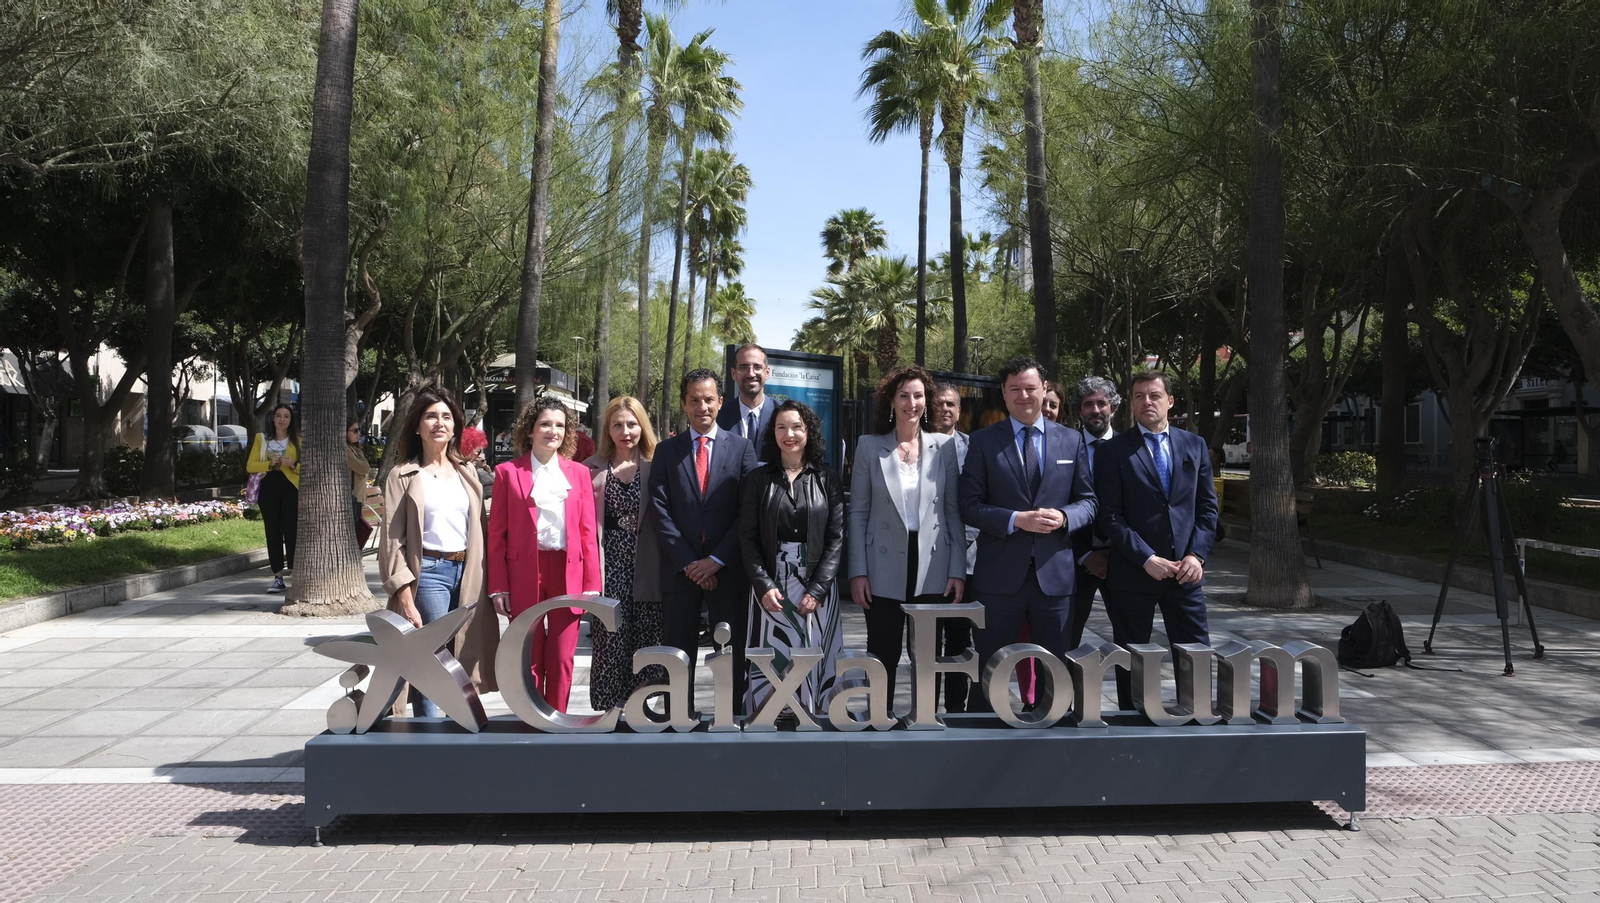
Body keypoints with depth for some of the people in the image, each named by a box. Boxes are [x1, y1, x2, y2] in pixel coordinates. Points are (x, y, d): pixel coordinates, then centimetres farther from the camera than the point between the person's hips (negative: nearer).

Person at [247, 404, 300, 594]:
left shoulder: (297, 440, 8)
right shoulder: (261, 438, 10)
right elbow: (250, 466, 4)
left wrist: (293, 465, -16)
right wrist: (269, 464, -13)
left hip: (291, 489, -2)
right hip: (268, 488, 2)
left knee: (291, 531, -7)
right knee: (273, 532, 2)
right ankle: (277, 577, 7)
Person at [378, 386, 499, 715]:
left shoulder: (467, 473, 14)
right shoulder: (403, 476, 1)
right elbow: (392, 542, -4)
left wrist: (486, 584, 3)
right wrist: (406, 601, -12)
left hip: (467, 573, 5)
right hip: (428, 574, -4)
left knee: (463, 664, 6)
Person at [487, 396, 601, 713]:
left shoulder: (579, 473, 9)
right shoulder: (508, 472, 3)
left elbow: (588, 533, 6)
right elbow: (497, 534, 1)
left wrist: (592, 585, 0)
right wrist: (498, 587, -5)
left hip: (568, 575, 2)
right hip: (525, 575, -1)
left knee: (562, 660, 4)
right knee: (529, 660, 6)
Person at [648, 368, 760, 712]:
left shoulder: (742, 448, 5)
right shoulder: (667, 451, 8)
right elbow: (659, 511, 0)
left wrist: (716, 560, -9)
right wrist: (688, 562, -8)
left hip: (727, 568, -1)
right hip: (680, 567, 1)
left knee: (733, 651, 3)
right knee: (679, 654, 6)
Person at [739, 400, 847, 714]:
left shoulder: (827, 479, 4)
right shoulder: (758, 479, 6)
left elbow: (836, 538, 0)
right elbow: (748, 538, 2)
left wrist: (817, 590, -10)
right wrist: (764, 585, -11)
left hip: (816, 585, 0)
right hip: (770, 585, 0)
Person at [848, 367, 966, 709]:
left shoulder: (943, 445, 4)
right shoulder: (869, 445, 1)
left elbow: (954, 512, 5)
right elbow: (858, 513, 2)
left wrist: (958, 570, -1)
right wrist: (858, 572, -4)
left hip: (933, 571, 1)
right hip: (884, 571, -1)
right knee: (883, 658, 6)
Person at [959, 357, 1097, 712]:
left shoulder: (1071, 440, 8)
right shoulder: (983, 441, 1)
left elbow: (1089, 501, 9)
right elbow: (969, 506, -4)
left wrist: (1064, 517, -12)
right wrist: (1016, 520, -18)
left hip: (1055, 573, 2)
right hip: (1001, 574, -2)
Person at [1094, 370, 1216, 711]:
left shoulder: (1195, 445, 9)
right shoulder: (1113, 451, -2)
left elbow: (1207, 507, 9)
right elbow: (1110, 516, -8)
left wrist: (1197, 555, -4)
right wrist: (1147, 559, -15)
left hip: (1185, 572, 3)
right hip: (1133, 574, -3)